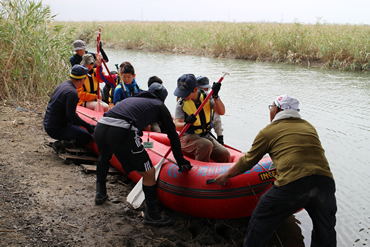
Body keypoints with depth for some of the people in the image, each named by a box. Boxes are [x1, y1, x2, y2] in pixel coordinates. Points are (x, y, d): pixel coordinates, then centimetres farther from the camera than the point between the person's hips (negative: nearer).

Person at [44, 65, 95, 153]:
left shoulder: (62, 85, 9)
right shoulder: (72, 93, -21)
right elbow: (71, 115, -26)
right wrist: (87, 125, -19)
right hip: (56, 129, -10)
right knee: (87, 137, -10)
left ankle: (63, 142, 8)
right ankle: (60, 145, -14)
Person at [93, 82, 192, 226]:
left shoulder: (133, 99, 36)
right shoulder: (159, 106, 20)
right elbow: (172, 134, 18)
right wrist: (180, 160, 25)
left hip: (100, 127, 7)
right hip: (121, 132, -7)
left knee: (104, 157, 39)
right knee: (149, 173, 6)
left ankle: (100, 194, 49)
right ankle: (150, 214, 14)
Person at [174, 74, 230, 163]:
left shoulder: (206, 98, 0)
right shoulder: (181, 103, -6)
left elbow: (221, 112, -10)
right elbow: (176, 125, -15)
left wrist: (215, 96, -23)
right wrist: (186, 124, -36)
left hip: (206, 137, 3)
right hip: (188, 138, -3)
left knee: (225, 155, -17)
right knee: (206, 145, -34)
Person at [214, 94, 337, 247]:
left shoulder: (269, 131, 12)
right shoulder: (309, 127, 24)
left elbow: (248, 161, 18)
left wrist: (226, 176, 33)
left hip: (293, 184, -5)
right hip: (325, 181, 5)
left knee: (260, 223, 16)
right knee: (325, 233, 24)